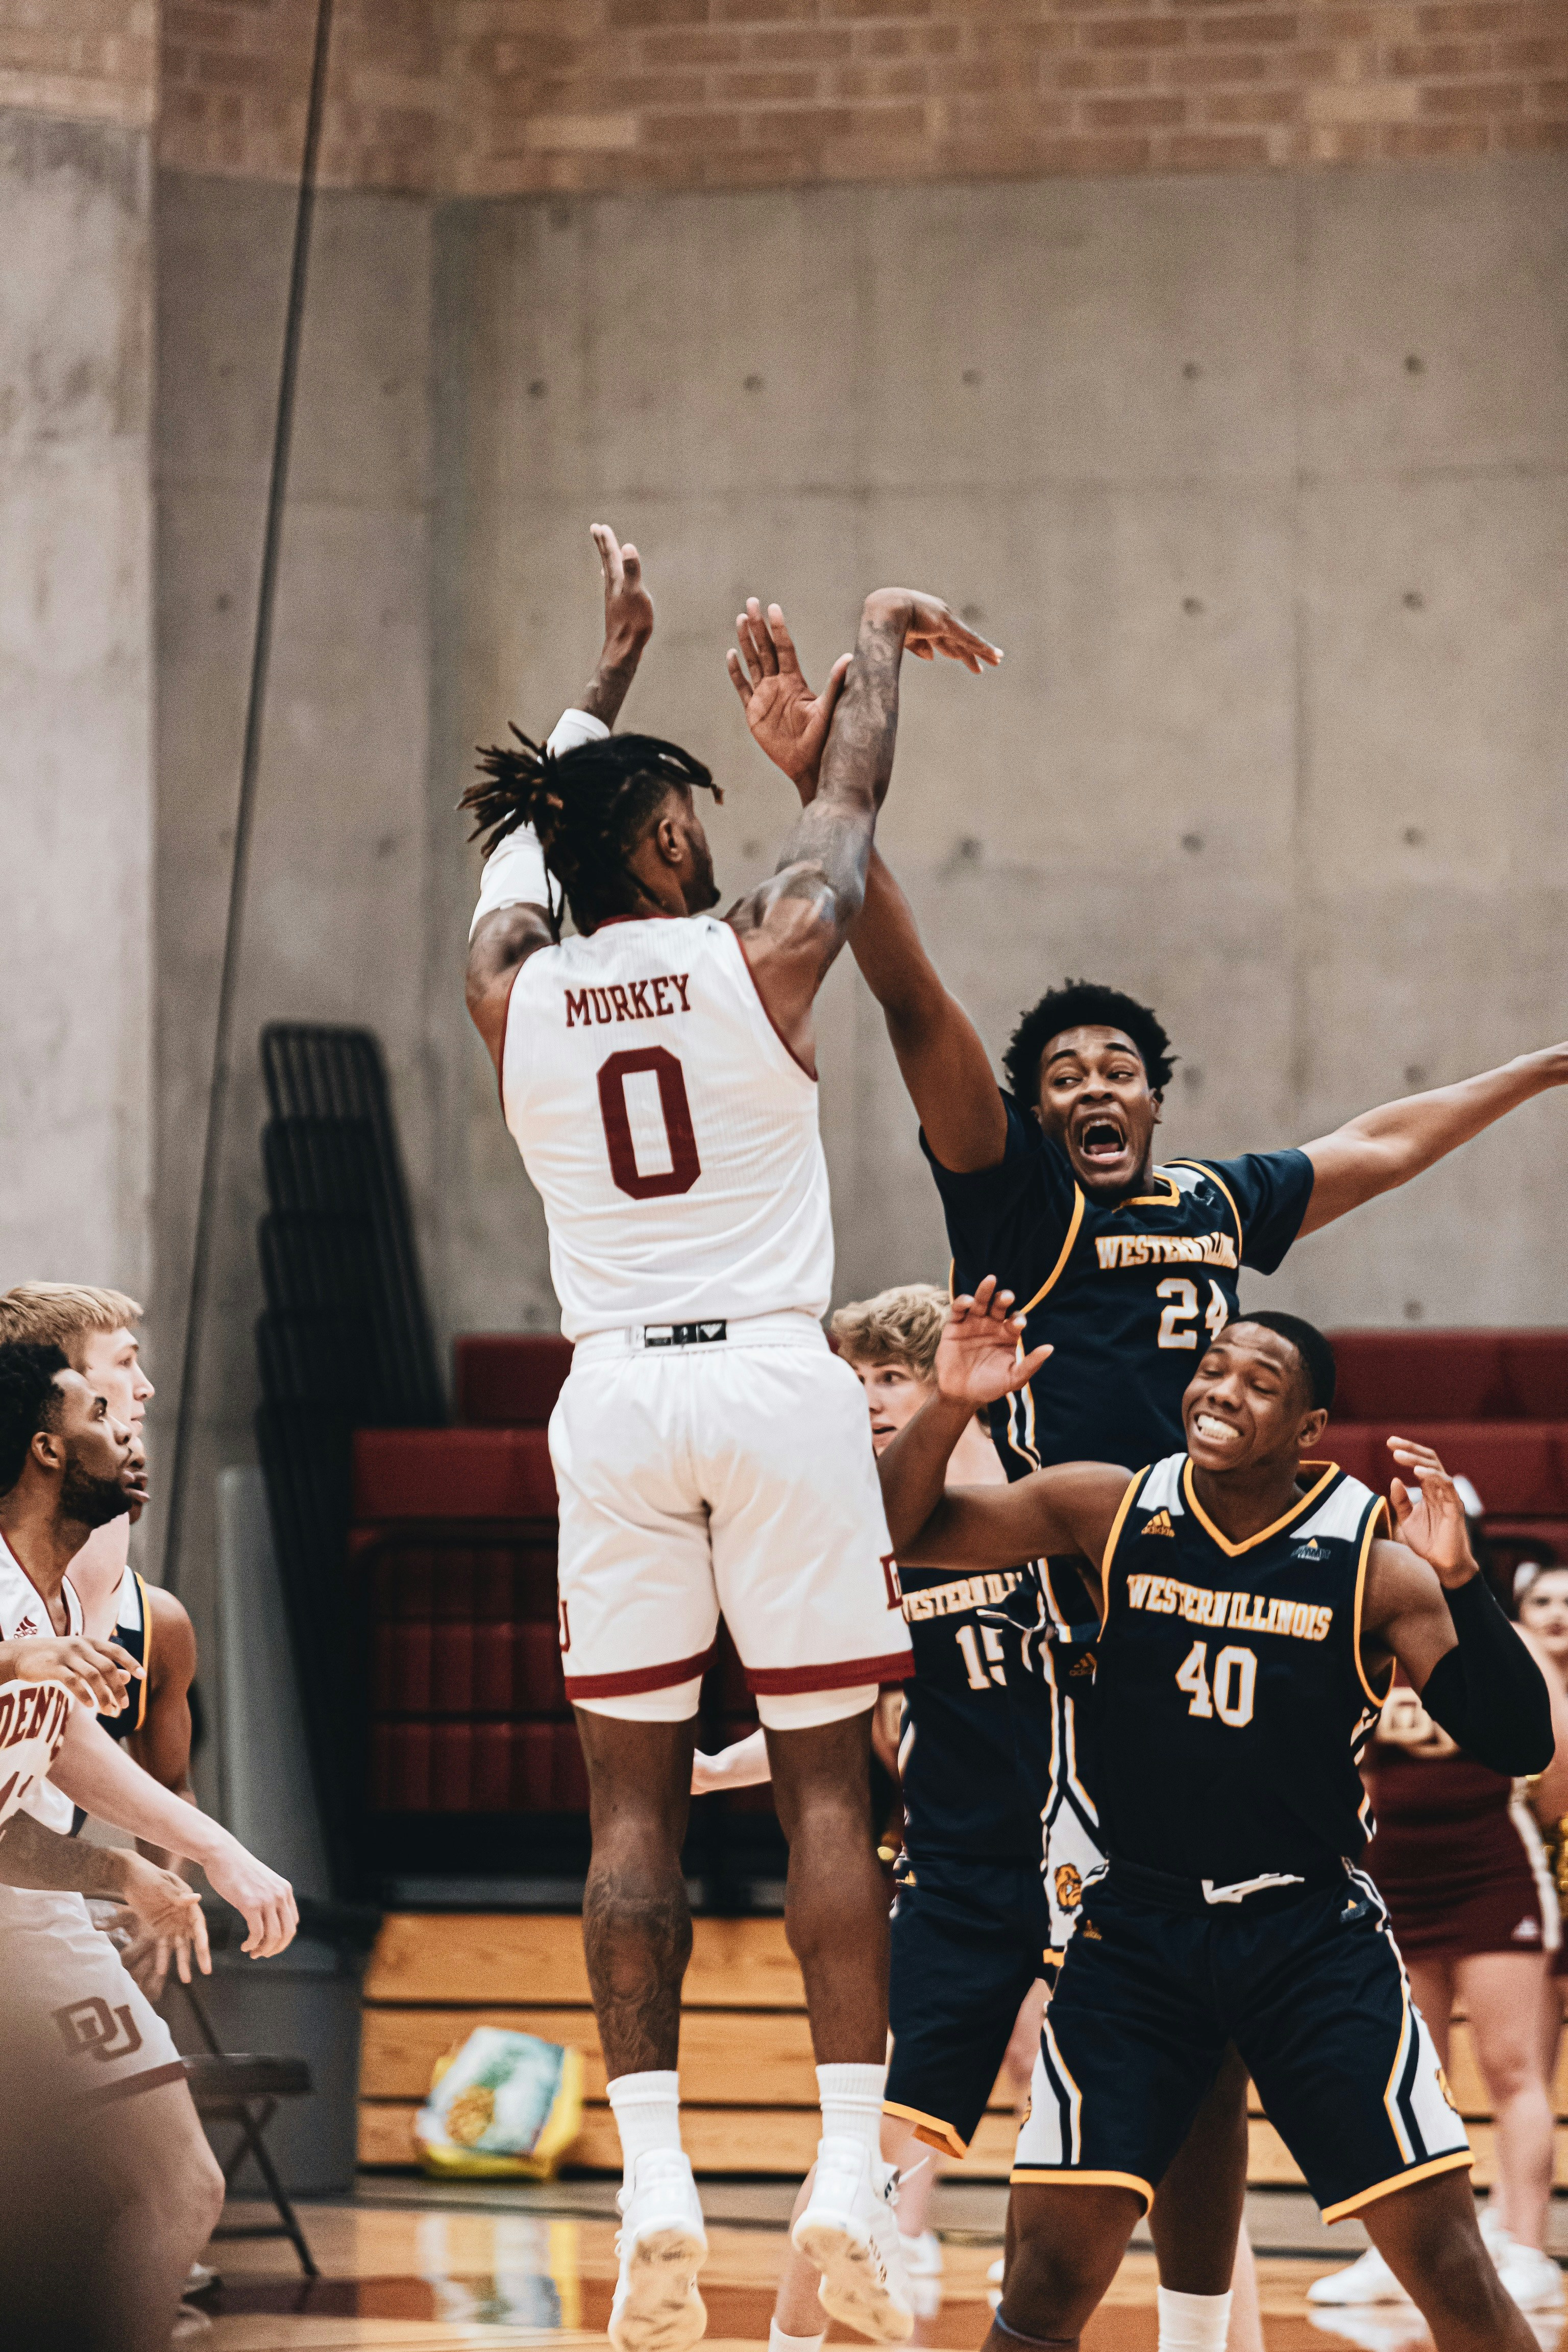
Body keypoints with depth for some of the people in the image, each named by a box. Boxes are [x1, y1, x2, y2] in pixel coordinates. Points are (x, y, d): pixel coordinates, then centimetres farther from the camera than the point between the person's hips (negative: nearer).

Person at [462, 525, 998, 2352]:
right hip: (776, 1382, -2)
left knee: (633, 1795, 4)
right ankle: (848, 2178, -5)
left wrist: (608, 672, 40)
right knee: (826, 1788, 1)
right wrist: (880, 639, 32)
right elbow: (853, 794, 14)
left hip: (614, 1396, 2)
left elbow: (524, 840, 25)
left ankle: (655, 2189, -3)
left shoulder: (512, 990, 4)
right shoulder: (765, 957, -4)